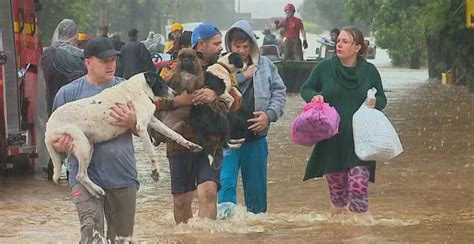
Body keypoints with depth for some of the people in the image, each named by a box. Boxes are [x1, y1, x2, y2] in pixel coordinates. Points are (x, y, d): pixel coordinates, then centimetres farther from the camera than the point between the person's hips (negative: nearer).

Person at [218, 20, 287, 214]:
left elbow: (279, 92, 8)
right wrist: (240, 77, -16)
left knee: (256, 188, 13)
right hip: (227, 137, -3)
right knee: (226, 183, -14)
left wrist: (270, 114, -8)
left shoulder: (264, 65, 5)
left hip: (256, 137, 3)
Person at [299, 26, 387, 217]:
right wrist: (315, 97, -10)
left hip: (359, 142, -1)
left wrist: (374, 103, -12)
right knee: (337, 192, 9)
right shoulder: (325, 68, 2)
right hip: (332, 142, 1)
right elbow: (306, 89, 13)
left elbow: (382, 99, 12)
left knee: (358, 188, -12)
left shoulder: (369, 71, 2)